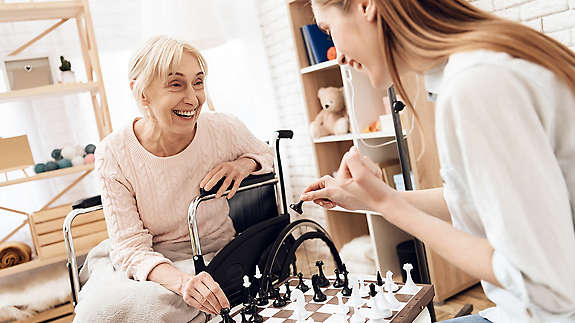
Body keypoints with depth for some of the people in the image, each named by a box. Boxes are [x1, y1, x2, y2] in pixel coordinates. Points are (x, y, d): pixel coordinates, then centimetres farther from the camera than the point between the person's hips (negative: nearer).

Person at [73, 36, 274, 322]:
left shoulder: (224, 129, -13)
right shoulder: (113, 154, -15)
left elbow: (266, 154, 10)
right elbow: (129, 247, -17)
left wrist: (244, 164, -16)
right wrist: (181, 280, -38)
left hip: (212, 256, 0)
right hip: (148, 261, 1)